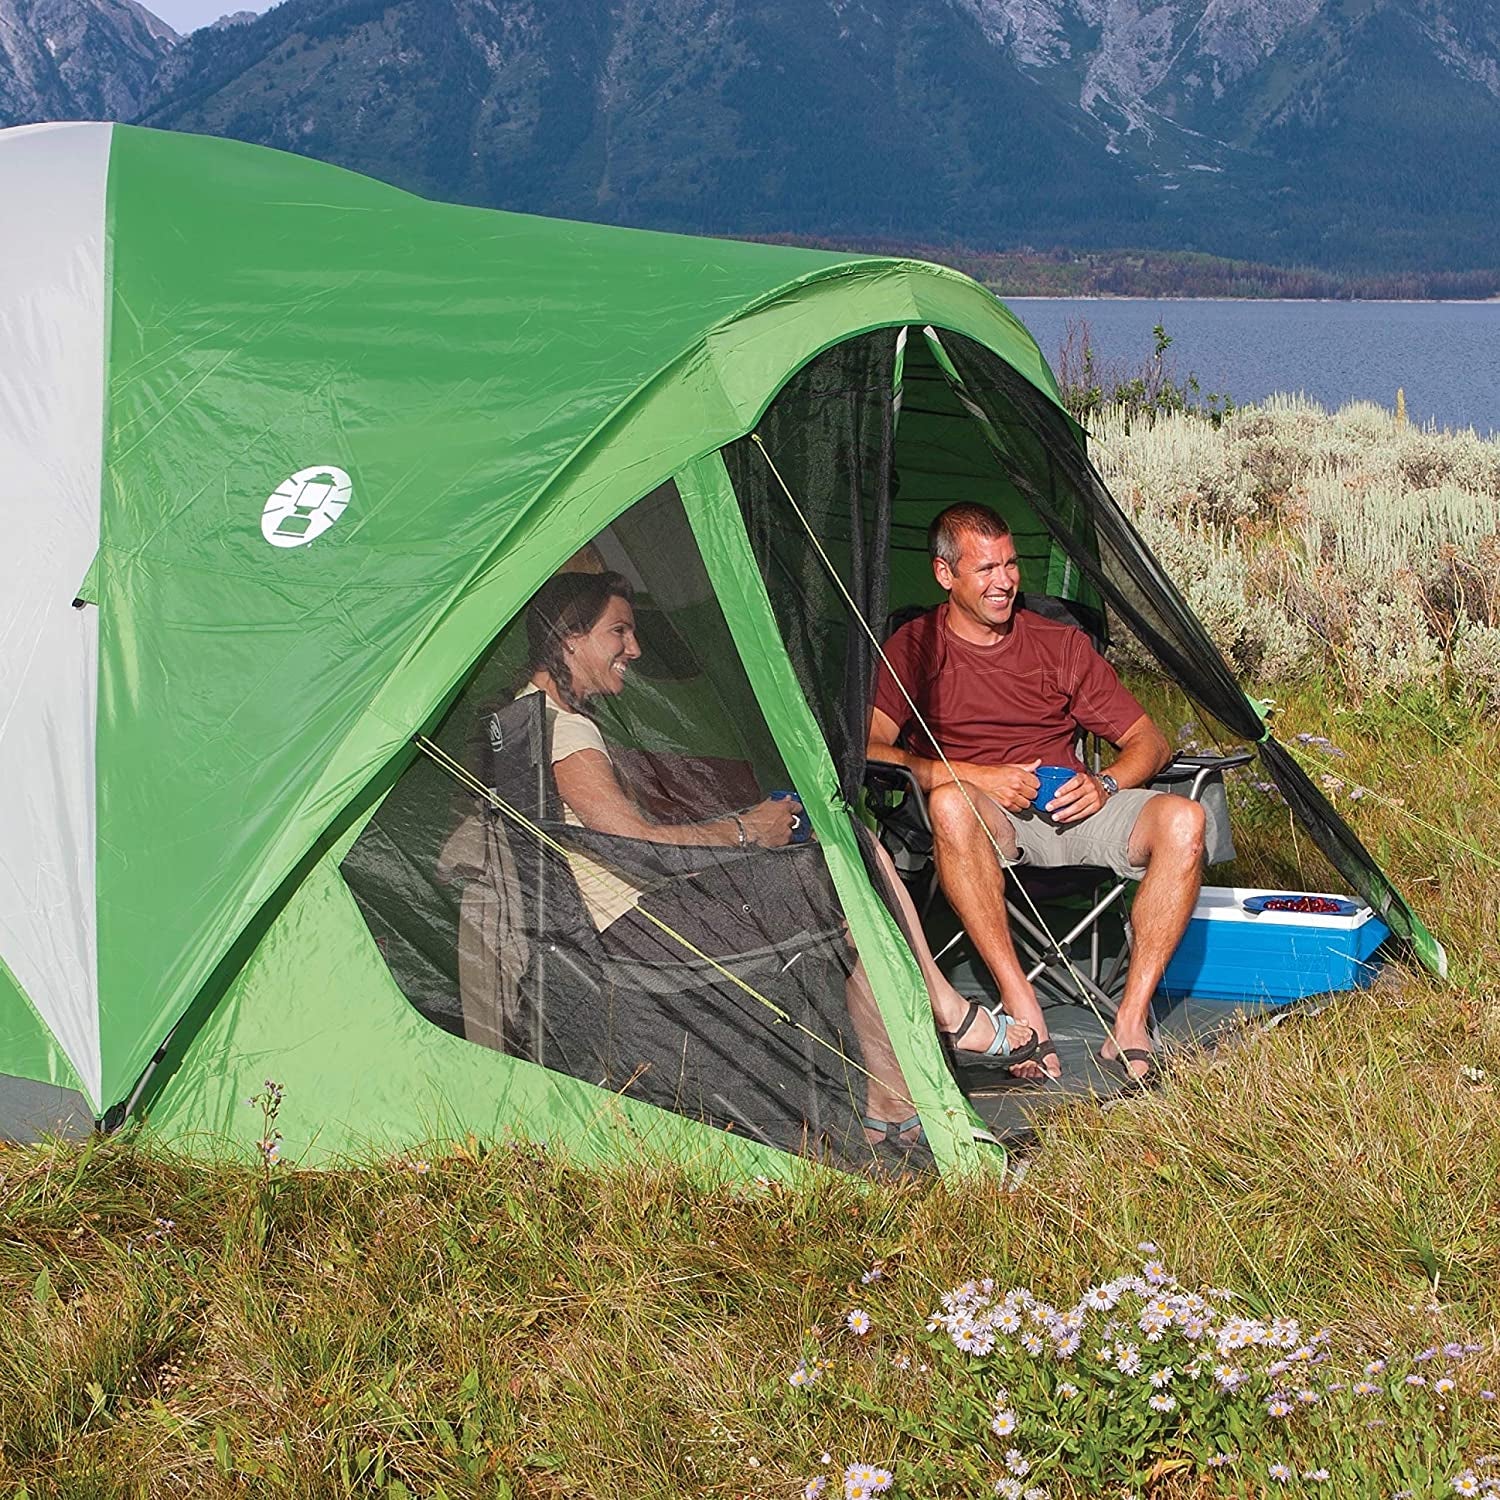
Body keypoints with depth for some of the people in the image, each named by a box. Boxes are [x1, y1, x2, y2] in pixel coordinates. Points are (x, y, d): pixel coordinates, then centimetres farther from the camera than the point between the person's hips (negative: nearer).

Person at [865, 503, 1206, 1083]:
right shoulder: (913, 650, 3)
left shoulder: (1061, 644, 12)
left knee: (1181, 821, -26)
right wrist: (978, 777, -20)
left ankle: (1131, 1024, -26)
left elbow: (1150, 741, 13)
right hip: (986, 818, -3)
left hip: (1071, 810, 3)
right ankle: (1023, 1012, -38)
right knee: (950, 805, -40)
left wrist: (1105, 784, -10)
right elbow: (866, 752, -12)